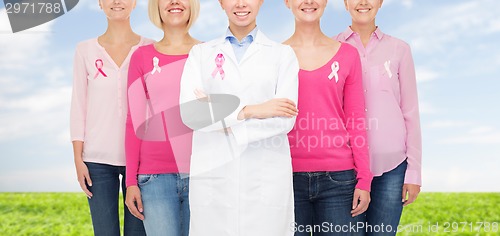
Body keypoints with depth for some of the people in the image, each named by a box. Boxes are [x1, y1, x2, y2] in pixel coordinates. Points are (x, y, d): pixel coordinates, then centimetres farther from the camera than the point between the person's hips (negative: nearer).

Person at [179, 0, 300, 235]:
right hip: (212, 177, 1)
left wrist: (218, 112, -9)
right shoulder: (200, 53, 8)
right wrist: (249, 110, -14)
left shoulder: (282, 54, 5)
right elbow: (189, 112, -7)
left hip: (266, 179, -1)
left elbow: (285, 119, -7)